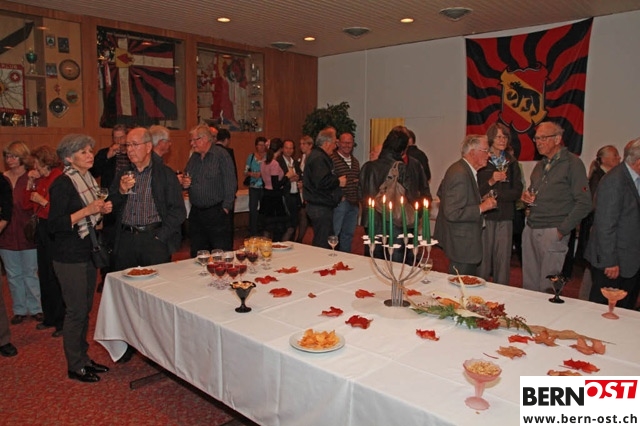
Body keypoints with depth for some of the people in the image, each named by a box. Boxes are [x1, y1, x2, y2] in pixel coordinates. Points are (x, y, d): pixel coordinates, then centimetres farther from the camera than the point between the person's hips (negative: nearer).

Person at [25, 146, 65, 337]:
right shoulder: (41, 180, 11)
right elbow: (28, 204, 14)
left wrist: (43, 201, -15)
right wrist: (30, 183, 5)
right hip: (42, 230, 9)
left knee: (55, 277, -1)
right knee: (45, 275, 16)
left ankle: (62, 321, 12)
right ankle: (50, 317, 29)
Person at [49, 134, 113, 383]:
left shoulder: (89, 180, 11)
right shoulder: (63, 184, -14)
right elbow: (54, 225, -19)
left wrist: (103, 211, 1)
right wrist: (86, 210, -24)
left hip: (87, 253, 8)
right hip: (69, 257, -8)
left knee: (85, 309, 14)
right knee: (76, 310, 0)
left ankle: (83, 358, 27)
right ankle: (75, 366, 14)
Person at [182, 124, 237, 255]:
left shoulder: (221, 155, -8)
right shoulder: (193, 157, 13)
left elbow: (230, 184, -13)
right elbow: (186, 180, 24)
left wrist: (226, 207, -15)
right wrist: (184, 184, 1)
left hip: (216, 213, -7)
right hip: (195, 213, 7)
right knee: (197, 254, 14)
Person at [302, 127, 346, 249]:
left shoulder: (317, 155, 19)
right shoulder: (319, 158, -17)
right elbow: (321, 182, -28)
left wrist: (336, 180, 14)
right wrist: (338, 182, -14)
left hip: (318, 206, 11)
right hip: (321, 208, -11)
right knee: (323, 244, -5)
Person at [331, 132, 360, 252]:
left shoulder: (355, 161, 17)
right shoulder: (332, 159, -7)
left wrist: (358, 199, 10)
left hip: (353, 203, 7)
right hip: (339, 202, -7)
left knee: (348, 233, 13)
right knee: (334, 233, -6)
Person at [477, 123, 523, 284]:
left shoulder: (512, 162, 12)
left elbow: (517, 192, 6)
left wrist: (497, 194, -7)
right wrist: (490, 182, -20)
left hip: (505, 217, 3)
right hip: (484, 216, -3)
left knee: (503, 259, 3)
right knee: (483, 258, -2)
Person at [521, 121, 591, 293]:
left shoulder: (572, 163, -6)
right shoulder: (540, 165, 17)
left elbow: (584, 203, -11)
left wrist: (562, 231, -13)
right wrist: (526, 196, 4)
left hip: (552, 232, -7)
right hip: (531, 229, 7)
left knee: (548, 288, -3)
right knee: (529, 283, 10)